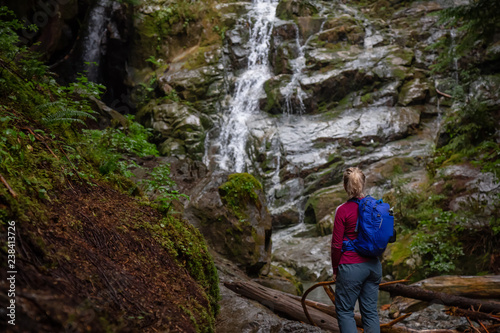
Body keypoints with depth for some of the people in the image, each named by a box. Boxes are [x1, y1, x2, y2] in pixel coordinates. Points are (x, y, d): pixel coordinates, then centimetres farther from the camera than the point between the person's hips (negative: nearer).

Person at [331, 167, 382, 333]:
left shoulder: (343, 210, -14)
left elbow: (336, 245, -11)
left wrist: (335, 269, 2)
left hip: (351, 267, -6)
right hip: (374, 266, 6)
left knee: (344, 310, 7)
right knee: (370, 311, 14)